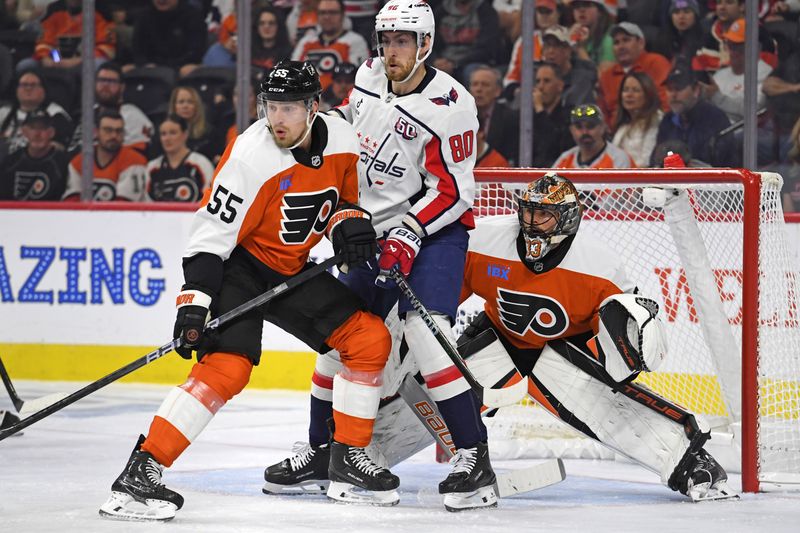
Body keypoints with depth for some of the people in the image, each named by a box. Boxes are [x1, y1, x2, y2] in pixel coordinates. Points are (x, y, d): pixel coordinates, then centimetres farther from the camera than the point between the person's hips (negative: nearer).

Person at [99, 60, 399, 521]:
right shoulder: (250, 156, -25)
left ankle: (349, 456, 13)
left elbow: (345, 197, 12)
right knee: (226, 367, -25)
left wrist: (349, 221, -10)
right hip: (239, 265, -7)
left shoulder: (342, 141, -8)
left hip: (293, 271, 7)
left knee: (370, 339, 0)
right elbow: (212, 233, -23)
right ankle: (140, 472, -26)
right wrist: (194, 302, -29)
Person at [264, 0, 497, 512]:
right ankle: (320, 455, 24)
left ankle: (475, 460, -21)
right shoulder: (370, 76, 0)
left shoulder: (448, 105, -20)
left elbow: (452, 190, -20)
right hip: (376, 230, 7)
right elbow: (348, 123, 23)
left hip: (435, 228, -7)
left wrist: (408, 236, -27)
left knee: (424, 332, -24)